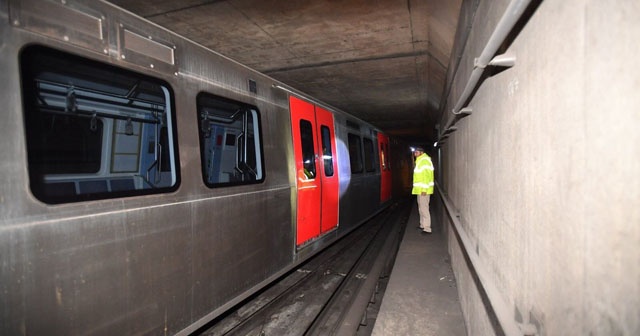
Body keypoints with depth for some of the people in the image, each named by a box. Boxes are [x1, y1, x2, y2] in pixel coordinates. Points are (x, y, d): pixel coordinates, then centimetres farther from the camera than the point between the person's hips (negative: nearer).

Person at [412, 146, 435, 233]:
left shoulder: (425, 160, -14)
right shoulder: (420, 161, 18)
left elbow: (426, 175, -22)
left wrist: (424, 189, -25)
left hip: (423, 189, -10)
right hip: (420, 189, 11)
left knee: (424, 208, -8)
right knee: (421, 208, 17)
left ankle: (427, 228, -5)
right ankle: (423, 225, 28)